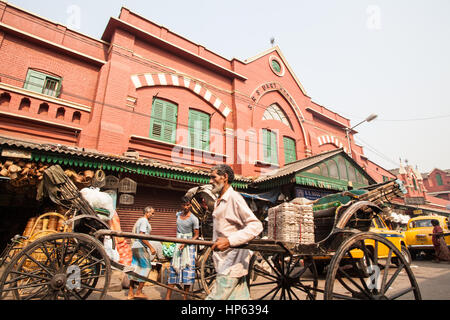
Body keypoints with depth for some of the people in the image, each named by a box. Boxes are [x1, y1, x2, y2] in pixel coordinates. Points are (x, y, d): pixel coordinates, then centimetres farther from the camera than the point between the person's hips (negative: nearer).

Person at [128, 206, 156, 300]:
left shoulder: (139, 220, 19)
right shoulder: (144, 221, -12)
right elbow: (142, 236, -20)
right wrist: (151, 247, -18)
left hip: (134, 247, 10)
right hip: (141, 247, -10)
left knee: (135, 269, 12)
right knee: (146, 267, 0)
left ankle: (131, 293, 18)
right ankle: (139, 292, 5)